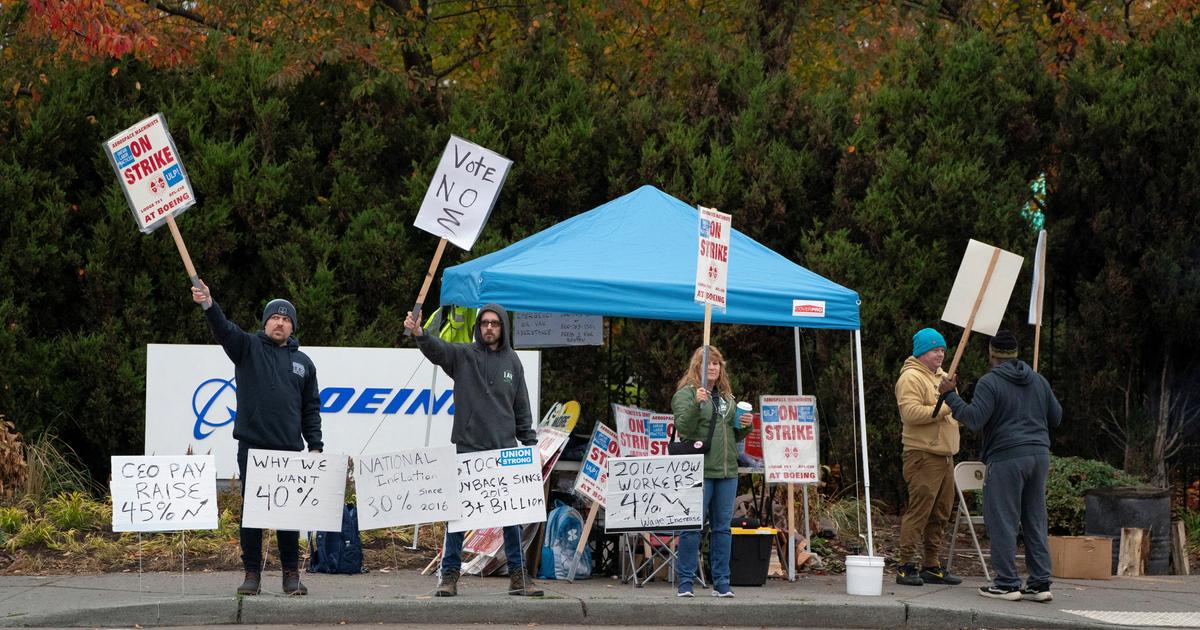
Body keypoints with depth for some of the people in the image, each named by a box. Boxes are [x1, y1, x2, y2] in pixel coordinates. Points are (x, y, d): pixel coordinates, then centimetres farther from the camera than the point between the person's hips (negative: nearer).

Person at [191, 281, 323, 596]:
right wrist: (208, 305, -32)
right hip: (252, 447, -2)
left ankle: (291, 574, 10)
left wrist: (315, 446, 7)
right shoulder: (248, 347, 6)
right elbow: (224, 330, -13)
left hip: (290, 450, 2)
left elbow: (311, 409, 15)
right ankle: (252, 574, 6)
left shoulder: (303, 362, 15)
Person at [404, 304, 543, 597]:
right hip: (467, 449, -3)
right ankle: (450, 574, 7)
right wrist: (419, 334, -40)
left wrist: (530, 443, 9)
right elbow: (437, 349, -19)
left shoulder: (512, 361, 11)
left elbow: (522, 408, 15)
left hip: (505, 450, 3)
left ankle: (518, 575, 11)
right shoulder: (463, 355, 1)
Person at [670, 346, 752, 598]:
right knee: (693, 527, -5)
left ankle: (721, 583, 12)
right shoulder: (686, 393, -1)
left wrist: (745, 427, 5)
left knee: (722, 527, 7)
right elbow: (683, 427, -13)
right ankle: (685, 582, 1)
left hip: (727, 471, 6)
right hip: (698, 471, -6)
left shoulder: (727, 397, 19)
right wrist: (696, 404, -26)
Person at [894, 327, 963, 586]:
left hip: (945, 455, 9)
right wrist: (944, 409, -22)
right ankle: (907, 566, -9)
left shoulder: (942, 377, 22)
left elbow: (953, 413, 33)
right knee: (919, 510, -12)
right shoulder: (911, 378, -9)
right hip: (923, 455, -9)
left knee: (940, 514, 11)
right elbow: (911, 412, -22)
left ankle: (932, 565, 18)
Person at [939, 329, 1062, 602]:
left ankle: (1007, 583, -2)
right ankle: (1040, 583, 9)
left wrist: (950, 395, -6)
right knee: (1035, 522, 10)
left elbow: (974, 419, -16)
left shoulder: (990, 382, -7)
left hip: (1007, 458, -6)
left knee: (1003, 522, -1)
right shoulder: (1038, 380, 14)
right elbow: (1056, 417, 20)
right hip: (1039, 456, 7)